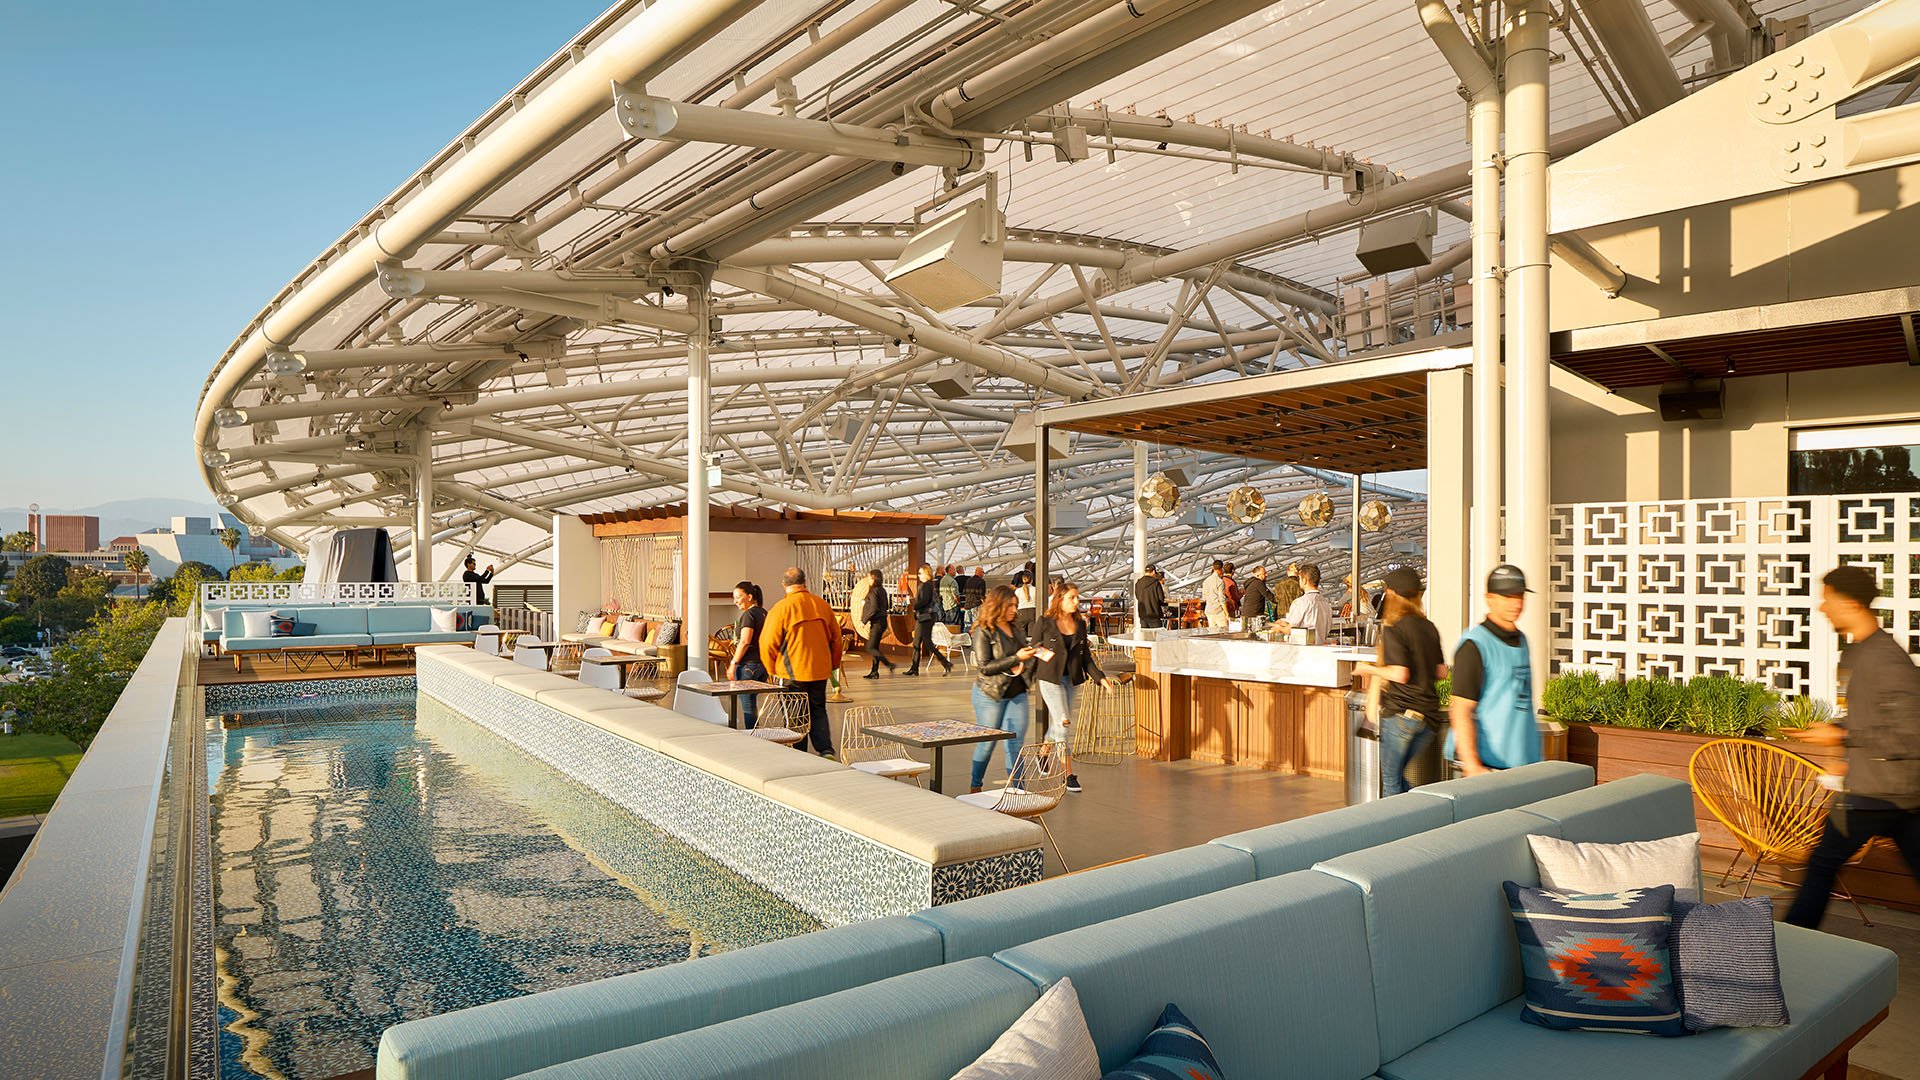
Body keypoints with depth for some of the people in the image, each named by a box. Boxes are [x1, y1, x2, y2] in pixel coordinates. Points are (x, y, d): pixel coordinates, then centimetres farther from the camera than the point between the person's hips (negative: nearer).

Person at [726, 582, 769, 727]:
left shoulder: (748, 614, -13)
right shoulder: (764, 613, 12)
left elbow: (745, 642, -19)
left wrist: (733, 663, -15)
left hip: (748, 664, -8)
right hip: (763, 664, 8)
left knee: (747, 704, -1)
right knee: (753, 702, 16)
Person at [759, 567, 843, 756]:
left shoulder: (781, 608, -12)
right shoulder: (822, 605, 2)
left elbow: (768, 643, -10)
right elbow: (836, 637, 10)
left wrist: (773, 669, 5)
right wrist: (832, 665, 22)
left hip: (793, 672, -4)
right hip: (820, 670, 4)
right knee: (818, 710, 17)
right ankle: (826, 749, 5)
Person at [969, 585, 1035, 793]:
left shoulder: (1015, 629, 9)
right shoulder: (983, 632, -10)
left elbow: (1025, 657, 22)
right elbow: (985, 667, -16)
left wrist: (1023, 664, -2)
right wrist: (1016, 658, -20)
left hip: (1017, 694, 5)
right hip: (991, 695, -5)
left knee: (1015, 743, 2)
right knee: (987, 743, 6)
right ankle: (975, 787, 23)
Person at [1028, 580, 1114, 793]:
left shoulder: (1080, 624, 8)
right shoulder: (1045, 622, -6)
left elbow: (1086, 657, 11)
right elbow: (1034, 651, -1)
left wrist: (1100, 677, 0)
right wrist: (1029, 679, -6)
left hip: (1072, 680, 5)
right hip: (1050, 678, -5)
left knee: (1057, 725, 12)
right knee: (1064, 723, -12)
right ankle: (1068, 775, -6)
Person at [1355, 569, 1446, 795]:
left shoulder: (1394, 630, -12)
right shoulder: (1429, 627, 9)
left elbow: (1399, 674, -19)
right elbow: (1441, 672, 12)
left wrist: (1369, 669, -4)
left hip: (1400, 713, -7)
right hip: (1429, 716, 7)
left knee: (1390, 779, 5)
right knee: (1397, 774, 20)